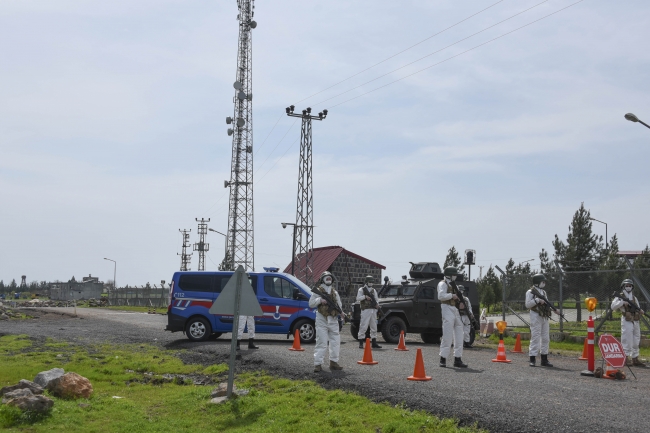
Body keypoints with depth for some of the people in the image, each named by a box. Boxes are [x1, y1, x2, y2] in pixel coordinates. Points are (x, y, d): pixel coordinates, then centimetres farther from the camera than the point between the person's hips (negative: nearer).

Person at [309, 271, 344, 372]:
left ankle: (333, 362, 17)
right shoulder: (317, 291, 2)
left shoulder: (334, 292, 16)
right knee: (321, 343, -9)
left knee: (335, 342, 6)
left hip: (333, 320, 5)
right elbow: (311, 304, -3)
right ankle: (317, 364, -8)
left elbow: (339, 305, 18)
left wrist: (340, 309, -5)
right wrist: (320, 300, -18)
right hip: (322, 320, -5)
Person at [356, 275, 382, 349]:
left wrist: (377, 304, -6)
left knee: (374, 327, 8)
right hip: (365, 310, -6)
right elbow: (358, 298, -8)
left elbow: (376, 299, 14)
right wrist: (365, 296, -21)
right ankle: (361, 343, -5)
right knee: (363, 326, -9)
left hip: (373, 310, 6)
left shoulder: (374, 290, 18)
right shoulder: (361, 290, 2)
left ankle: (374, 343, 14)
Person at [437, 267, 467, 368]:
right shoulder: (443, 284, -4)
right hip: (447, 309, -9)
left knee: (459, 337, 7)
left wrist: (461, 303, 1)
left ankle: (457, 360, 11)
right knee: (447, 336, -11)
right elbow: (441, 296, -21)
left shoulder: (453, 285, 22)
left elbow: (458, 297, 20)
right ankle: (443, 359, -7)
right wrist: (452, 295, -17)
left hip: (455, 310, 9)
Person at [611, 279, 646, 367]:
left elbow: (638, 308, 19)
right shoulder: (620, 297, -1)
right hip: (626, 322, -6)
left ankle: (635, 359, 17)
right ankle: (626, 358, -1)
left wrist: (640, 311, -3)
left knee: (636, 342, 10)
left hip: (636, 322, 6)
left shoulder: (634, 298, 17)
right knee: (627, 341, -8)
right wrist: (622, 302, -24)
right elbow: (613, 307, -14)